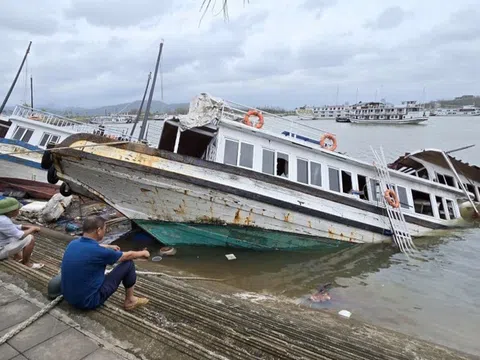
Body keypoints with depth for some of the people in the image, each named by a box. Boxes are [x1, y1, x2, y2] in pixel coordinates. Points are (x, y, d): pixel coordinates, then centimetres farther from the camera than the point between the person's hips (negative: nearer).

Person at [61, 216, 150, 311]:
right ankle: (130, 301, 15)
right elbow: (128, 256, -7)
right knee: (128, 263, -2)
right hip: (89, 301, -8)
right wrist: (142, 253, 13)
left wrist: (108, 247, 38)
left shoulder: (73, 243, -4)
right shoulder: (98, 252, -25)